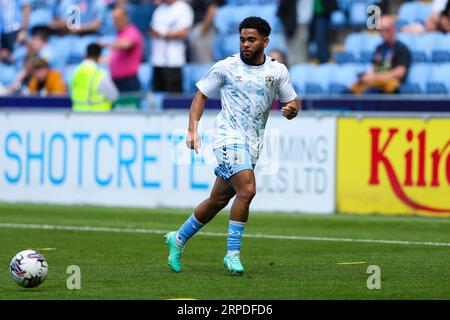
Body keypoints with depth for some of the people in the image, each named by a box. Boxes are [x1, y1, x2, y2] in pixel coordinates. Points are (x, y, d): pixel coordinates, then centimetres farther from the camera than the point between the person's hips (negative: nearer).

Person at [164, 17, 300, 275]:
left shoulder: (277, 71, 6)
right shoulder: (226, 67, -2)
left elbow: (292, 101, 13)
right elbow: (202, 95, 7)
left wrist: (292, 108, -12)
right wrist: (193, 130, -5)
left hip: (252, 145, 5)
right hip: (229, 137, -5)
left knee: (219, 200, 12)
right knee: (247, 189, -25)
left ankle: (179, 239, 31)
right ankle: (233, 253, -16)